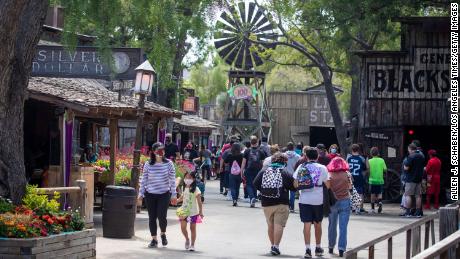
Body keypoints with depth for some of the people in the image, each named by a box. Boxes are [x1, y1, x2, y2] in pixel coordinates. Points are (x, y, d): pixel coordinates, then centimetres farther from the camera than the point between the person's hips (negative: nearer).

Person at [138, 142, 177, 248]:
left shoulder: (169, 164, -2)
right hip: (150, 194, 1)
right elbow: (144, 180, 6)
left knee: (161, 216, -10)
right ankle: (154, 239, 16)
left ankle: (163, 234, 19)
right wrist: (141, 193, 3)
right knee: (152, 217, 4)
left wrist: (173, 194, 1)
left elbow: (172, 180, 2)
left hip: (164, 194, -1)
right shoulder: (148, 165, -1)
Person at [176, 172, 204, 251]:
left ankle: (192, 245, 13)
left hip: (193, 212, -4)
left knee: (193, 228, 4)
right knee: (183, 227, -4)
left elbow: (199, 201, -11)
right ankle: (187, 239, 22)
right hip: (184, 212, 4)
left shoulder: (195, 189, -11)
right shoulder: (184, 188, 6)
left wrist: (200, 212, -14)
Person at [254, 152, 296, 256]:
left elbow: (255, 184, 2)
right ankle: (276, 246, -14)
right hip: (281, 204, -4)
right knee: (279, 225, -5)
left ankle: (273, 245, 23)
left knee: (270, 225, 16)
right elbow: (293, 187, -9)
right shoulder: (285, 173, -7)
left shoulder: (263, 172, 4)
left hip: (266, 203, 4)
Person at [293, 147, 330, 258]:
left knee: (307, 224, 0)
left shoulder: (301, 167, 2)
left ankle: (308, 248, -11)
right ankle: (318, 248, 26)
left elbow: (295, 184, 1)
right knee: (317, 224, 15)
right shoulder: (322, 168, -3)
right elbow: (328, 185, -4)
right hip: (318, 200, 0)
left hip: (304, 200, 0)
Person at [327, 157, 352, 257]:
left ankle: (331, 247, 27)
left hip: (332, 202, 1)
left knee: (332, 226, 17)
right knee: (343, 227, -2)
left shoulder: (329, 175, -6)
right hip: (345, 201, -1)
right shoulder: (346, 174, -5)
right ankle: (341, 249, -10)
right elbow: (350, 187, 6)